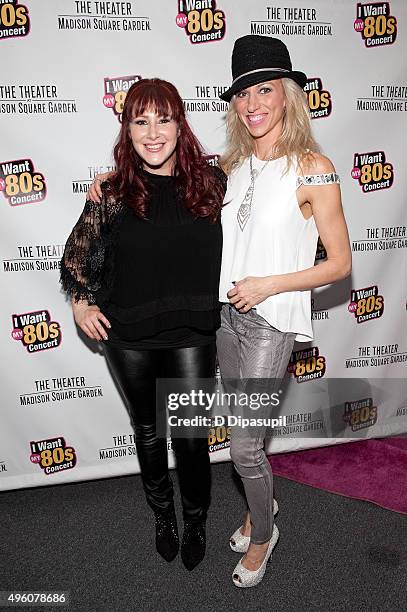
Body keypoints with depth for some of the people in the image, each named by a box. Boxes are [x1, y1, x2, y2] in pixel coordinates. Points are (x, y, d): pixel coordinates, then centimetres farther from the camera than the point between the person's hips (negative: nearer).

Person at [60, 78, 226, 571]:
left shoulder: (210, 181, -4)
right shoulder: (112, 192, -6)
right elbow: (77, 253, 8)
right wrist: (80, 302, -1)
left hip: (192, 338, 0)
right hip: (129, 340, 1)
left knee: (192, 439, 9)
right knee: (148, 433, 19)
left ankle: (196, 523, 38)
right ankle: (162, 515, 46)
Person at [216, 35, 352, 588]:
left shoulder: (312, 169, -12)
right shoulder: (233, 164, 5)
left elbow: (340, 263, -9)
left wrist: (267, 285, -16)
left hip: (272, 319, -6)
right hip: (227, 312, 6)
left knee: (244, 445, 0)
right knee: (241, 428, 19)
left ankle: (262, 534, 30)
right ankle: (261, 506, 46)